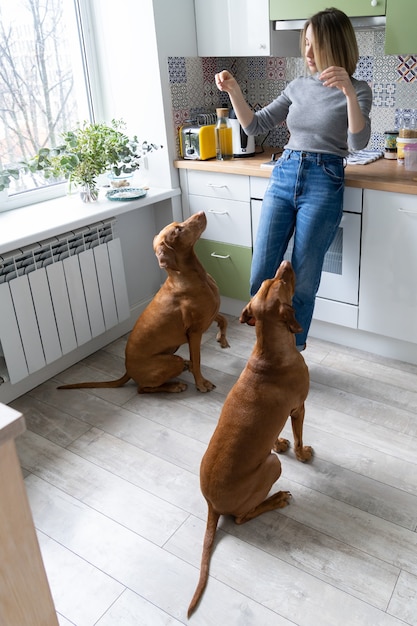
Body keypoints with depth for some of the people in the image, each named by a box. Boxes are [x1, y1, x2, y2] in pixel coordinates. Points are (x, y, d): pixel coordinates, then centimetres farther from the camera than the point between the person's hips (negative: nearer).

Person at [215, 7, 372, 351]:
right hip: (283, 177, 4)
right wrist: (234, 90, 0)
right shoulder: (298, 86, 13)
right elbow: (255, 125, 14)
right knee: (261, 275, 0)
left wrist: (348, 91, -29)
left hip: (324, 184, -4)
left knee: (302, 282, -2)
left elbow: (358, 142, -16)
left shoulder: (357, 90, 1)